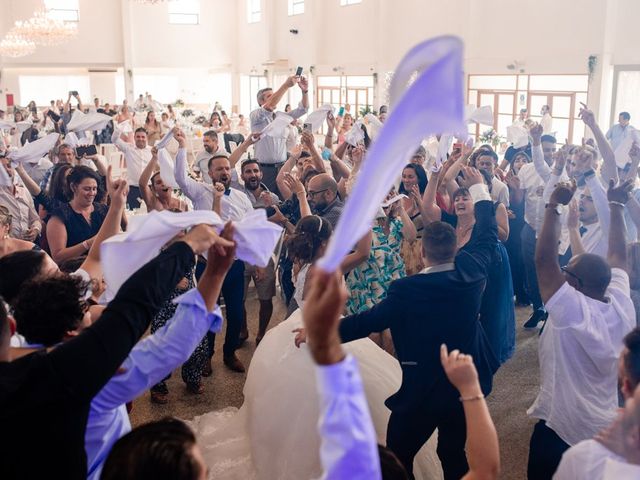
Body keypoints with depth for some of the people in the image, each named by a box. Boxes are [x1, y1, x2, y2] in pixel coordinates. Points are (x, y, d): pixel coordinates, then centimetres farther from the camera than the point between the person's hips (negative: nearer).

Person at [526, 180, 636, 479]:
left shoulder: (572, 311, -25)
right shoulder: (623, 306, -8)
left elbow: (544, 259, -28)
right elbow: (617, 256, 6)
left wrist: (554, 207, -22)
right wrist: (616, 205, 14)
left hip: (560, 428, -6)